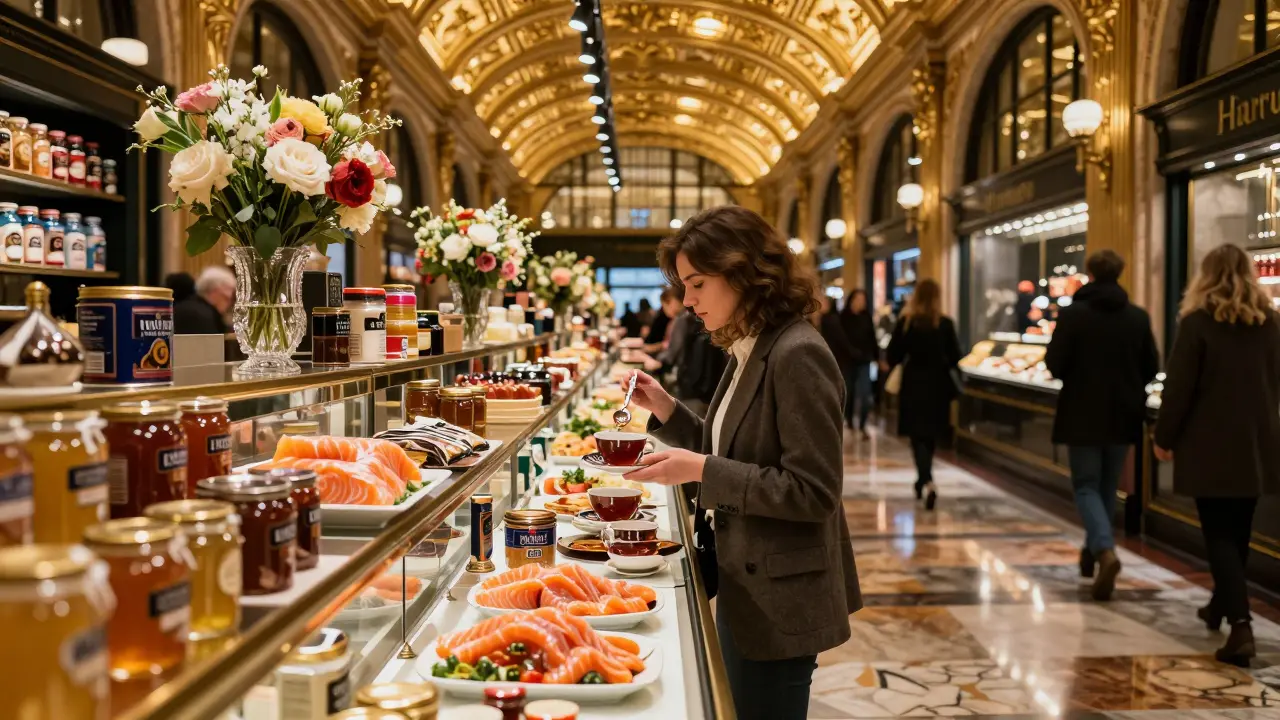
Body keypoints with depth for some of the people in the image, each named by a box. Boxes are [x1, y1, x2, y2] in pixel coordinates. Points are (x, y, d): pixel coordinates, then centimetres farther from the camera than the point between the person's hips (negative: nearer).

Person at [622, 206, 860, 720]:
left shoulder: (797, 355, -21)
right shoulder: (748, 353, 7)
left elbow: (813, 492, -24)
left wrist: (701, 470, -24)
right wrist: (665, 409, 3)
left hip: (778, 602, -9)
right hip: (744, 584, 9)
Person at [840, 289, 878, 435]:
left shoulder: (867, 317, 3)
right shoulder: (843, 317, -4)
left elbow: (872, 339, 8)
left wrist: (877, 357, 7)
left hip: (864, 361, 1)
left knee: (864, 394, -7)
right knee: (848, 392, 10)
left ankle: (862, 425, 0)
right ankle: (849, 420, 28)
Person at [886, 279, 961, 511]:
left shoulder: (905, 322, -8)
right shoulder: (945, 323, -6)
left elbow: (893, 355, -6)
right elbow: (955, 357, -4)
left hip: (913, 383, -1)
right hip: (937, 384, 2)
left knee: (918, 435, 1)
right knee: (931, 434, 18)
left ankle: (928, 482, -18)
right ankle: (923, 479, 30)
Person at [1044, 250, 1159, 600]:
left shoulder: (1073, 313, -11)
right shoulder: (1138, 317, 0)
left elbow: (1054, 364, -13)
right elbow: (1151, 368, 3)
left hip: (1083, 415, -3)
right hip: (1123, 416, 4)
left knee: (1086, 486, 3)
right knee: (1107, 486, 18)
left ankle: (1105, 551, -19)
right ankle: (1094, 551, 29)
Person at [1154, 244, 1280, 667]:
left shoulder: (1198, 322, -11)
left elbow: (1179, 387, -12)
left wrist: (1164, 437, -2)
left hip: (1211, 446, -5)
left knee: (1218, 534, -2)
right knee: (1238, 531, 18)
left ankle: (1240, 625, -13)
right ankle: (1222, 605, 34)